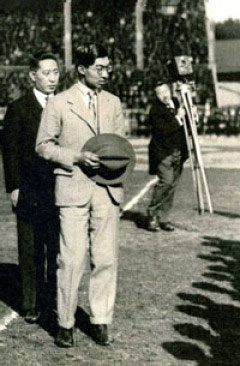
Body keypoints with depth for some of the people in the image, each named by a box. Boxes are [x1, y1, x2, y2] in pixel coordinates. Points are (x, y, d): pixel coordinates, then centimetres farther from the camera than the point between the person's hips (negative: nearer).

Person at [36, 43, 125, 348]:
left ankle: (100, 321, 15)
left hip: (107, 189, 4)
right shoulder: (59, 104, -1)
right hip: (73, 189, -4)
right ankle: (65, 323, 8)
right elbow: (43, 145, 1)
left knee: (106, 259, 4)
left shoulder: (113, 103, 13)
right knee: (71, 260, -4)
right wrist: (76, 157, -13)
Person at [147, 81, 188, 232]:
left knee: (172, 185, 6)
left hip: (178, 153, 7)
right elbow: (162, 131, -21)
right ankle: (152, 214, -3)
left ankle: (164, 218, 12)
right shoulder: (155, 110, -10)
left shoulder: (176, 103, 11)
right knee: (165, 182, -17)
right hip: (163, 153, -7)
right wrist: (177, 119, -15)